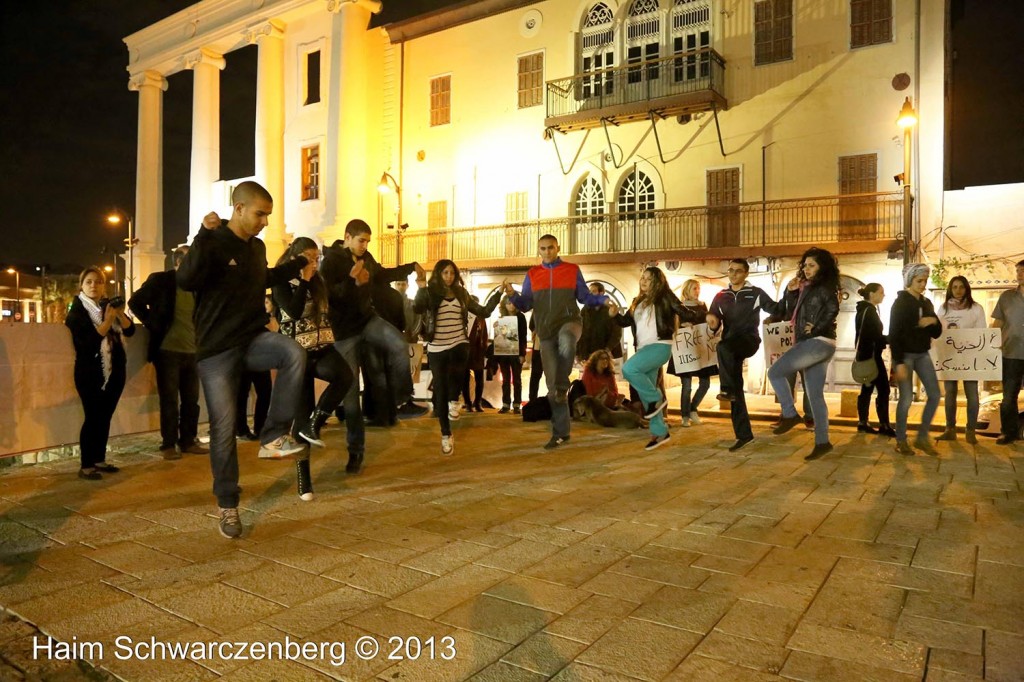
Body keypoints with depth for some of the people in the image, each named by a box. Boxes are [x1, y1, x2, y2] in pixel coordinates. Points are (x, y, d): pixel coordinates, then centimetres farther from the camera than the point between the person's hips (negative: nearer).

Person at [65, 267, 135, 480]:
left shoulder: (109, 304, 11)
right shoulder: (77, 311, -4)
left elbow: (130, 330, 2)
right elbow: (89, 340, -16)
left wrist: (120, 313, -13)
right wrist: (108, 320, -21)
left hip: (115, 370, 5)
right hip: (91, 372, -5)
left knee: (105, 416, 9)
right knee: (93, 417, -7)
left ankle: (99, 459, 18)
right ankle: (85, 466, -1)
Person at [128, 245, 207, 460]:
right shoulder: (160, 280, -2)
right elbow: (135, 302, 0)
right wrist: (151, 324, -4)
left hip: (192, 351, 4)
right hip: (168, 350, -4)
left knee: (191, 400, 8)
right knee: (169, 400, 1)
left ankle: (188, 441, 18)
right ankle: (168, 444, 10)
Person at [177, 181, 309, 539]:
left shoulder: (257, 247, 10)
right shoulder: (213, 244, -11)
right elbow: (185, 280, -29)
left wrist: (298, 265, 34)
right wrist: (204, 235, -32)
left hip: (253, 338, 5)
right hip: (217, 348, -5)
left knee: (294, 354, -29)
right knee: (224, 428, 0)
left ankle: (273, 436, -14)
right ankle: (227, 505, 18)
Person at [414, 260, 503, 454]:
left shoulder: (461, 294, 8)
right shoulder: (430, 293, -2)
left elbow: (483, 312, 10)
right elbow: (417, 308, -19)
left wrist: (498, 293, 5)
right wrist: (421, 286, -23)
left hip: (459, 344, 1)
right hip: (436, 348, -1)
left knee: (456, 371, -34)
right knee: (441, 391, 4)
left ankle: (454, 401, -2)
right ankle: (446, 435, 21)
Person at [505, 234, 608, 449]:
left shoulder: (572, 270, 5)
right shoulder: (532, 274, 10)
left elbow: (585, 297, 8)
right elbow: (525, 305, 7)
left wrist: (603, 299, -9)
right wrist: (513, 295, -12)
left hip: (569, 322, -3)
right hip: (546, 332, 3)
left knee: (566, 342, -42)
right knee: (551, 384, 3)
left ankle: (563, 387, -18)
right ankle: (560, 433, 15)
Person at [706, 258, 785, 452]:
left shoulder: (755, 293, 4)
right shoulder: (721, 296, 13)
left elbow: (777, 310, 5)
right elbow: (713, 326, 14)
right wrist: (712, 324, -9)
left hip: (749, 339, -4)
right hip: (730, 345, 4)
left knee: (723, 347, -37)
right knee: (736, 390, 2)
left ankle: (727, 390, -31)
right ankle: (743, 434, 9)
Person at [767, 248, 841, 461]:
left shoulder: (823, 287, -7)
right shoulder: (807, 288, 19)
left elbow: (833, 308, -25)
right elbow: (792, 314, 20)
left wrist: (816, 328, -19)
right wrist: (792, 293, 8)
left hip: (818, 342, -10)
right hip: (815, 344, 10)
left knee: (775, 372, -8)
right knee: (815, 395, 8)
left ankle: (790, 415, -1)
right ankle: (822, 442, 10)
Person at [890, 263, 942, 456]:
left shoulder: (926, 303, 11)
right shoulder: (900, 303, -8)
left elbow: (936, 333, 13)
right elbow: (894, 334, -13)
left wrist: (934, 321, -10)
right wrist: (899, 362, -19)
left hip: (922, 354, 6)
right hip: (905, 355, -6)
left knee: (934, 395, 0)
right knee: (906, 398, -6)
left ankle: (922, 438, 12)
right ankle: (901, 441, 7)